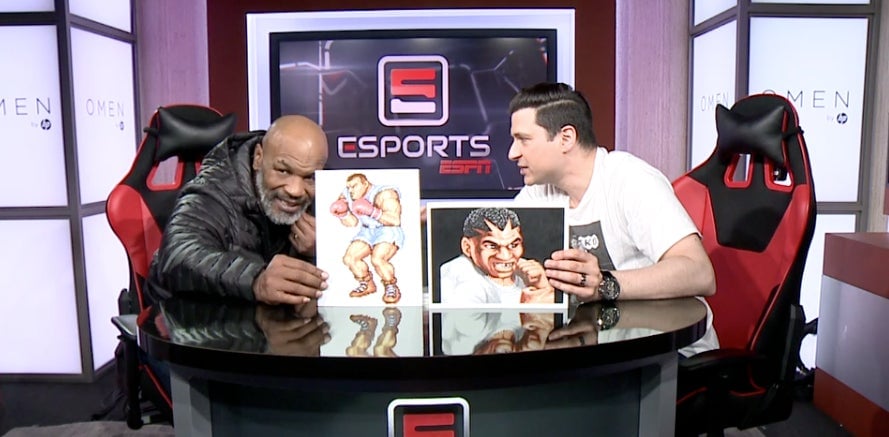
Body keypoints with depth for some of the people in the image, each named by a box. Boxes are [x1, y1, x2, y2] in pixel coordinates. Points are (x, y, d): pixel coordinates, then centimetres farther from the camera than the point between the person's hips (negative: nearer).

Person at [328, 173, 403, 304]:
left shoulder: (384, 194, -20)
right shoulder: (349, 197, 1)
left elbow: (395, 220, -29)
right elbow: (353, 223, 8)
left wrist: (372, 211, -36)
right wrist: (342, 214, -11)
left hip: (388, 231, -7)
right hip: (367, 232, 7)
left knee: (377, 260, -30)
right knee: (349, 258, -11)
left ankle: (391, 287, -5)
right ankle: (368, 285, 12)